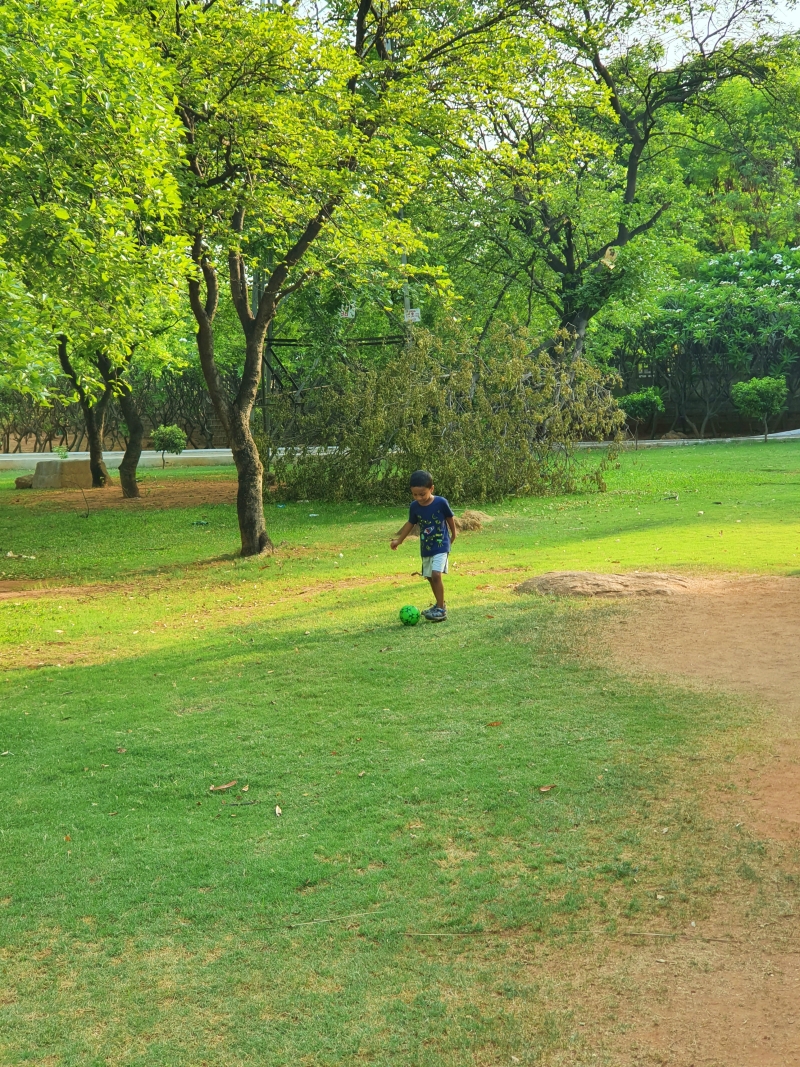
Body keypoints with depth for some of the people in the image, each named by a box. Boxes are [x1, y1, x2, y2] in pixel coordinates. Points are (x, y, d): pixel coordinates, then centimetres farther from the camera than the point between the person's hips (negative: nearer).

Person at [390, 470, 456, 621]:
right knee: (430, 577, 12)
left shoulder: (441, 503, -16)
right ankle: (439, 605, 29)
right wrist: (399, 540, 19)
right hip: (425, 548, 6)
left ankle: (441, 610, -15)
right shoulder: (414, 506, -4)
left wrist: (452, 537, 13)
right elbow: (410, 523, 13)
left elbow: (450, 520, 0)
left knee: (436, 574, -20)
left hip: (441, 546, -5)